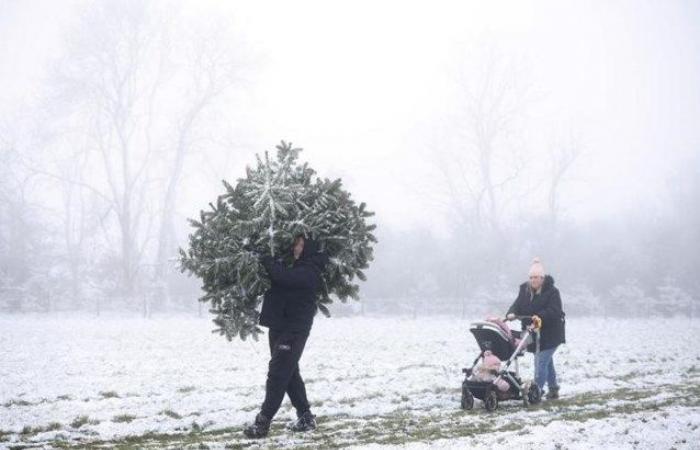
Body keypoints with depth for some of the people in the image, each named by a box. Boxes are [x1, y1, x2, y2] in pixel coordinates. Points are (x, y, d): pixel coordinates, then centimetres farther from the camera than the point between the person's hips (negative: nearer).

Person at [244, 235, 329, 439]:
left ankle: (263, 422, -8)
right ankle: (305, 417, 22)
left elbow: (283, 276, -30)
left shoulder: (309, 271, -17)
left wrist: (263, 257, -18)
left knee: (277, 374, -9)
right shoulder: (294, 266, 13)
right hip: (279, 326, 10)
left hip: (294, 330, -10)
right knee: (289, 373, 14)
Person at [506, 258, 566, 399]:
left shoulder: (552, 292, -13)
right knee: (547, 361, 20)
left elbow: (554, 311, -23)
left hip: (550, 334, -7)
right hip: (535, 333, 7)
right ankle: (553, 388, 34)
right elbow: (518, 305, -2)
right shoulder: (525, 290, 4)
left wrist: (540, 316, -39)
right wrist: (511, 313, -24)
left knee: (541, 361, -13)